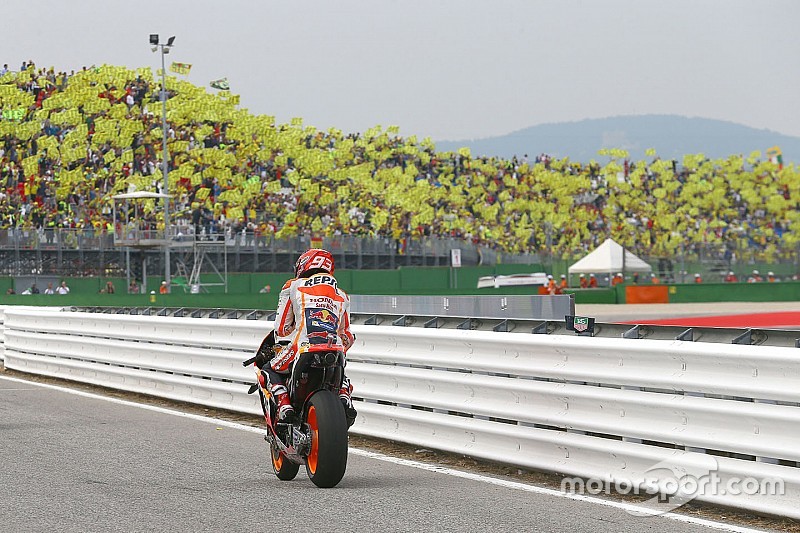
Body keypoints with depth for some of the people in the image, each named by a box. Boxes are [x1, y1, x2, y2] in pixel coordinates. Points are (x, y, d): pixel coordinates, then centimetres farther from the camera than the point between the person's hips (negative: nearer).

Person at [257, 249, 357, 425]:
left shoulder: (293, 287, 15)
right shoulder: (342, 296, 26)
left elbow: (282, 327, 17)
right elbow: (347, 336, 27)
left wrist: (282, 343, 39)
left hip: (303, 346, -3)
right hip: (335, 354, 4)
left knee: (269, 370, 22)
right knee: (341, 375, 37)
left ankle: (283, 403, -4)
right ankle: (344, 397, 3)